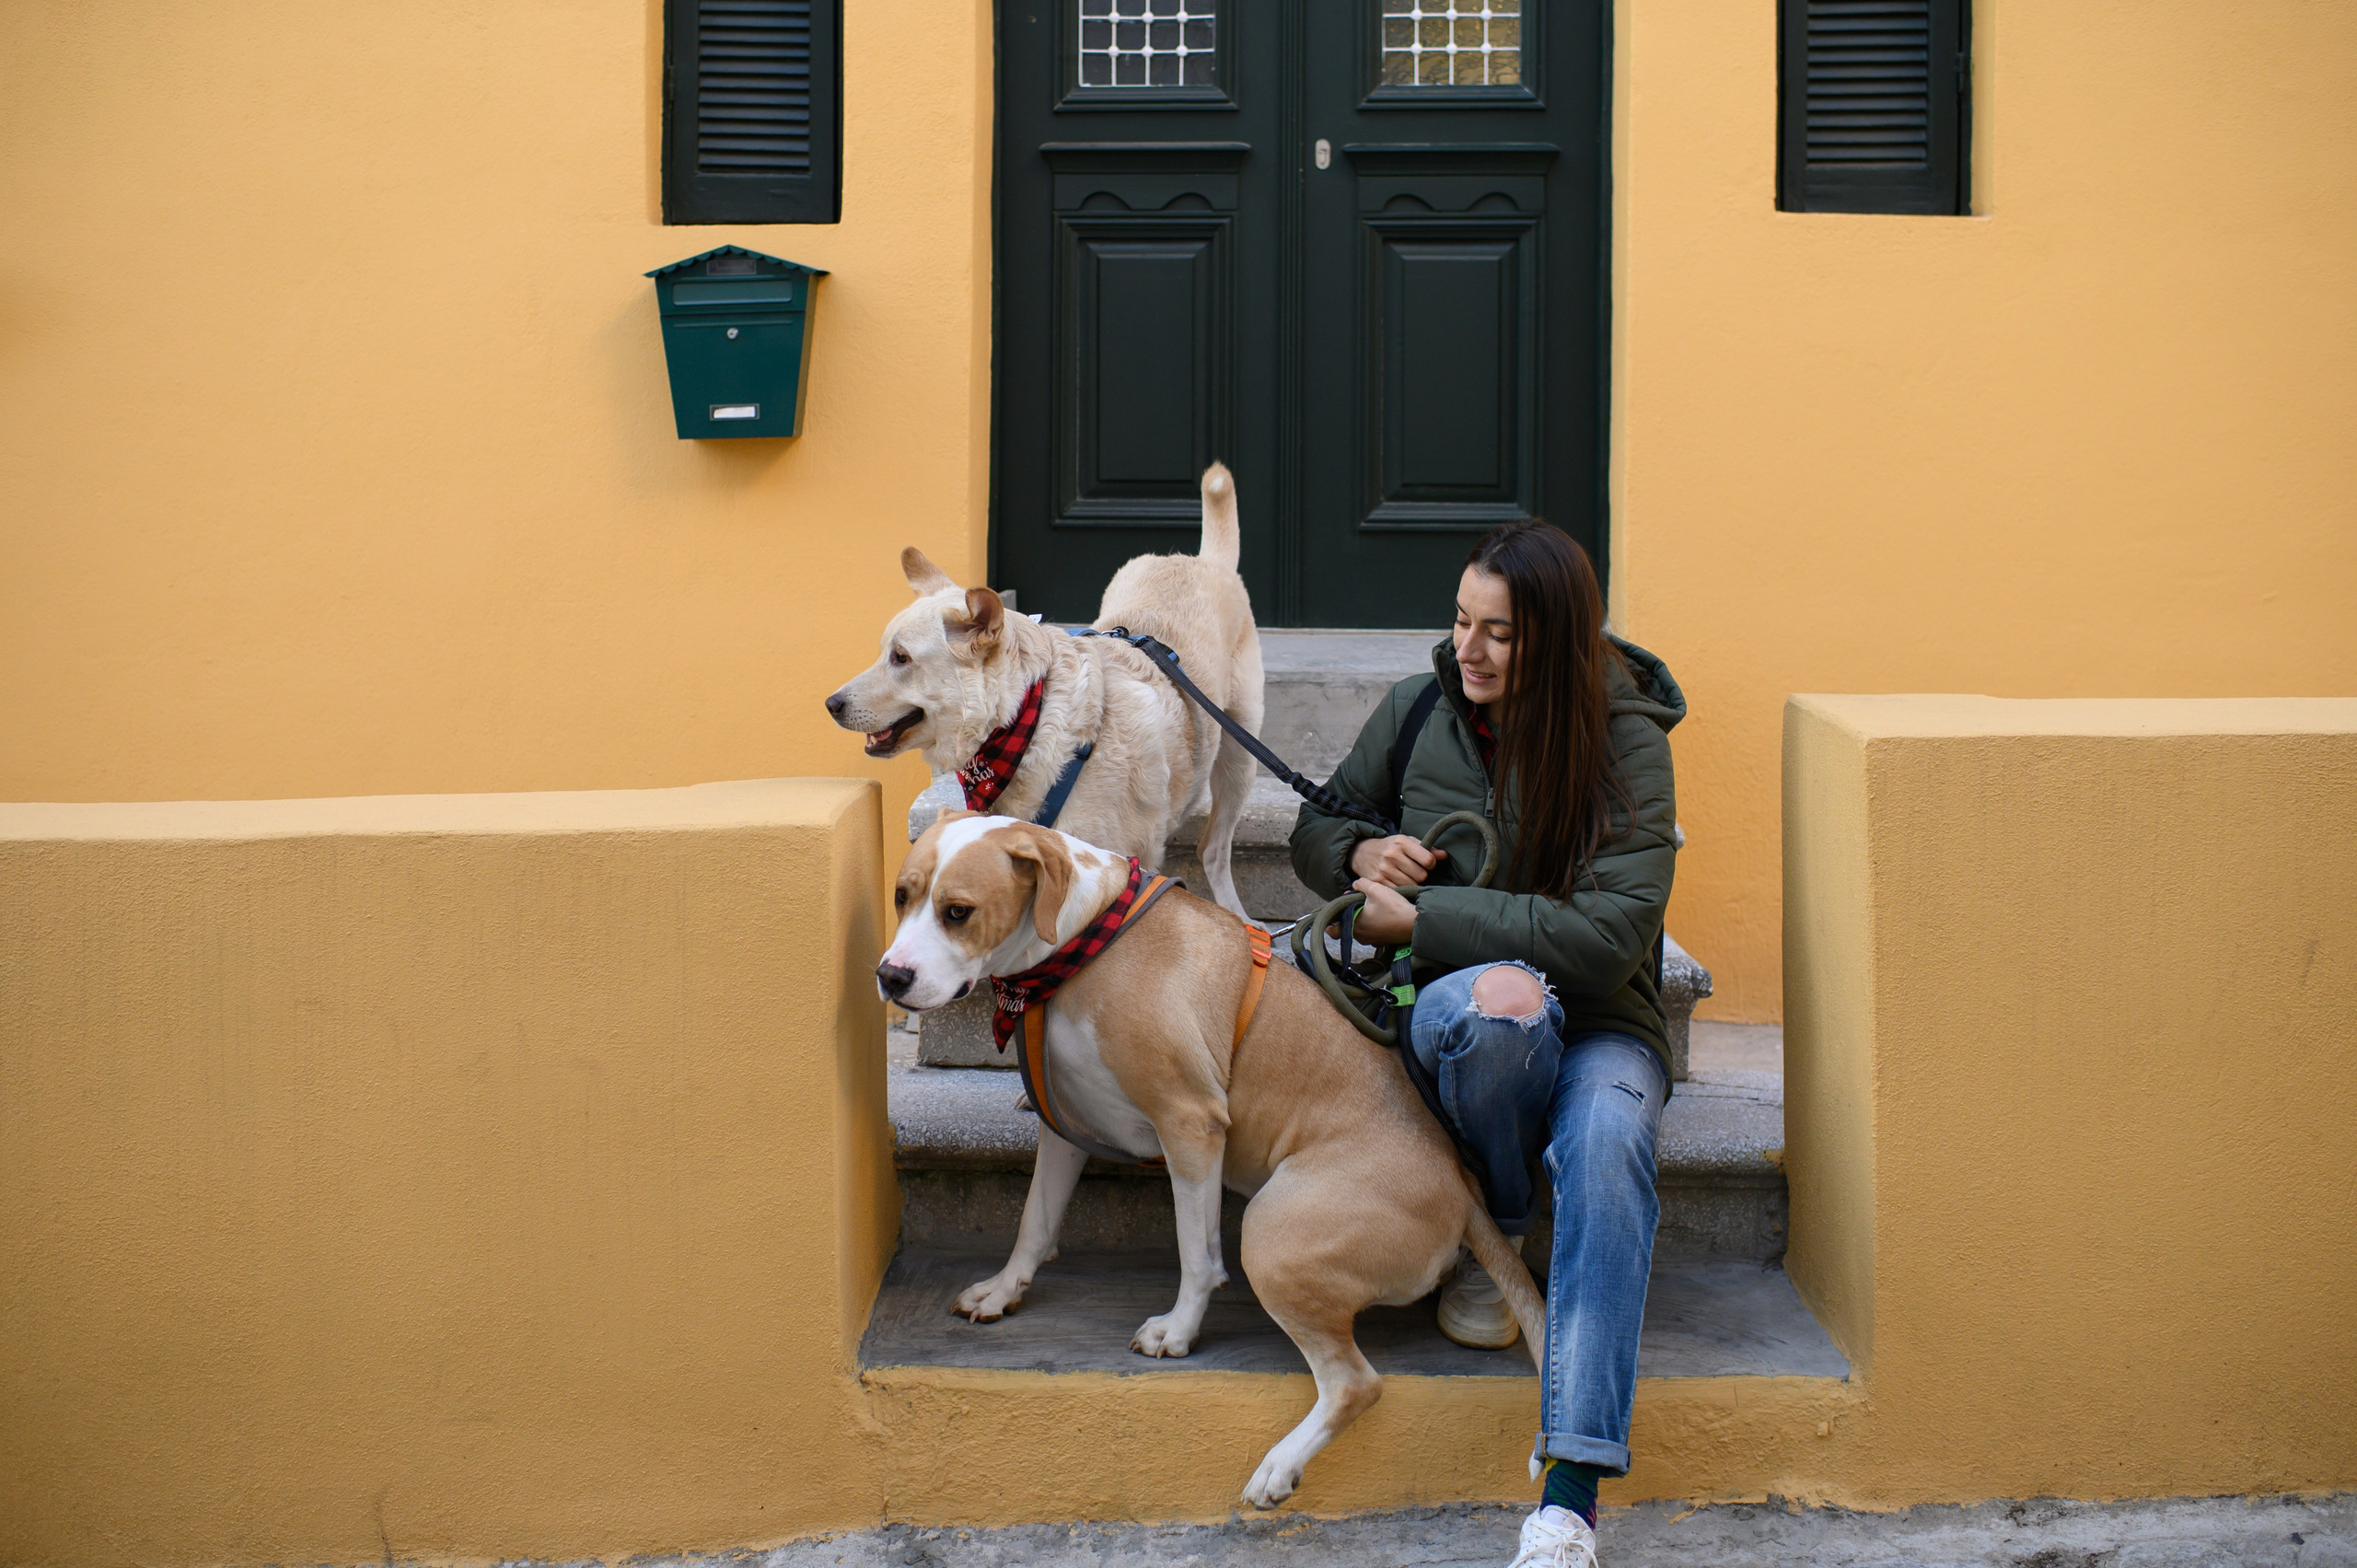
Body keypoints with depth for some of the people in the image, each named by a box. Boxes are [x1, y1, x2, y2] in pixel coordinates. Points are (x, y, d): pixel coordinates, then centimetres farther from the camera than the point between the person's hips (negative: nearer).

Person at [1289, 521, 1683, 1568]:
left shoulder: (1623, 741, -11)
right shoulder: (1419, 710, 0)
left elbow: (1607, 933, -21)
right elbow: (1317, 827, 16)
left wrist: (1418, 918, -20)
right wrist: (1362, 853, -9)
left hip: (1597, 1027, -1)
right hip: (1449, 1013, 2)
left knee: (1608, 1141, -38)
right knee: (1502, 1001, -38)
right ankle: (1499, 1238, -7)